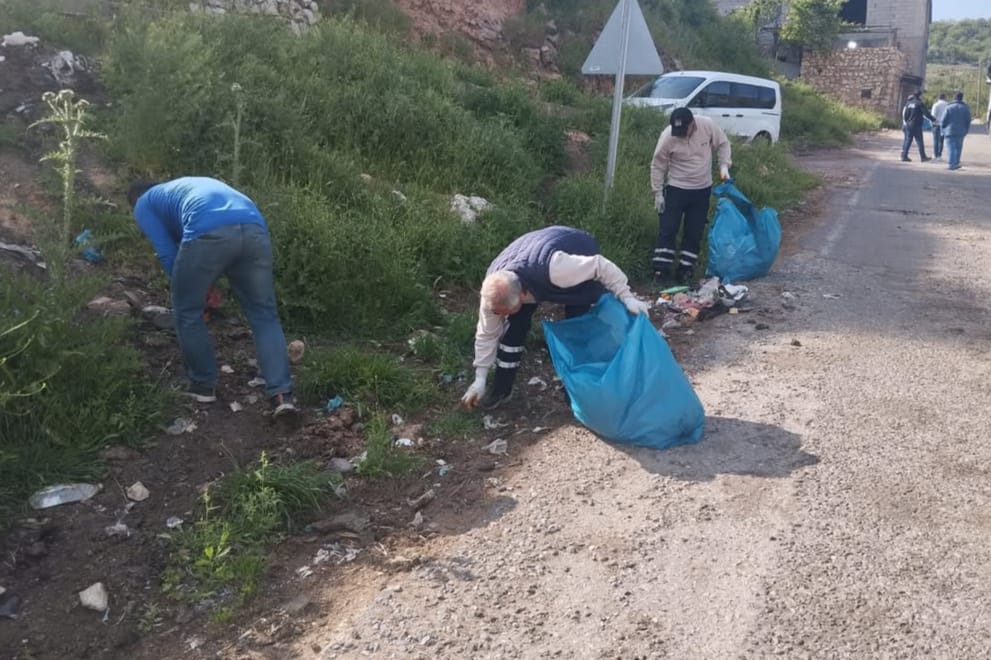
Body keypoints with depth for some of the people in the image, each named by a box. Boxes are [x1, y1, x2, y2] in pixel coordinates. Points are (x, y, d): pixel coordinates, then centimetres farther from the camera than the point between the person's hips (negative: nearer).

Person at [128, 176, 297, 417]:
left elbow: (167, 253, 18)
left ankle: (204, 385, 30)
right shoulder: (192, 183, 47)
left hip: (208, 234, -5)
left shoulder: (144, 204, 29)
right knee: (264, 315, 14)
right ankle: (282, 394, 4)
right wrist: (208, 287, 47)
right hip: (254, 229, 5)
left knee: (188, 313, 19)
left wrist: (189, 287, 31)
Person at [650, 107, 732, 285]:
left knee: (694, 232, 6)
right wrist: (657, 193, -9)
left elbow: (722, 144, 3)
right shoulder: (667, 136, -20)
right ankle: (661, 269, 3)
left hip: (702, 190, 2)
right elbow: (657, 166, -9)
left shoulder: (707, 125, -15)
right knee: (667, 229, -4)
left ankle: (685, 269, 15)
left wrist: (724, 165, -10)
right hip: (676, 188, -2)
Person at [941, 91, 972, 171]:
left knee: (951, 148, -3)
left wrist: (943, 130, 4)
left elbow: (944, 120, -6)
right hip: (961, 132, 3)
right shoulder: (965, 108, 3)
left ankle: (951, 164, -11)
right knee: (958, 148, 14)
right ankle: (956, 163, 20)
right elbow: (968, 121, 3)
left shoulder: (949, 107, -6)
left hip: (950, 131, -3)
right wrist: (966, 130, 14)